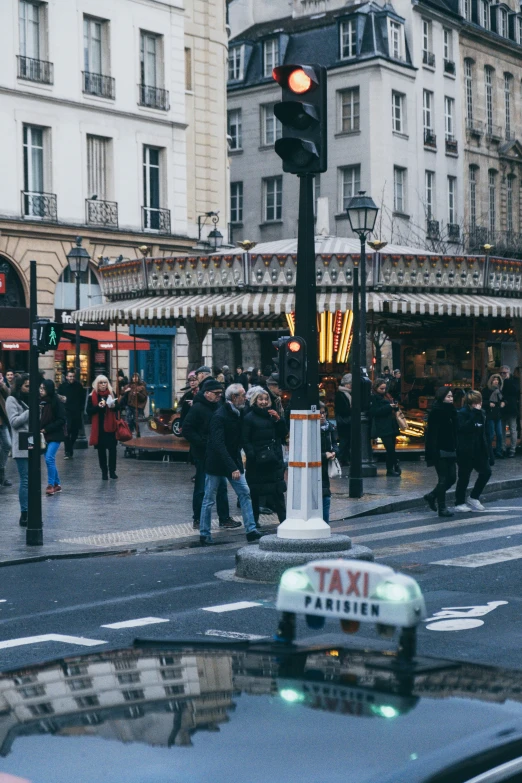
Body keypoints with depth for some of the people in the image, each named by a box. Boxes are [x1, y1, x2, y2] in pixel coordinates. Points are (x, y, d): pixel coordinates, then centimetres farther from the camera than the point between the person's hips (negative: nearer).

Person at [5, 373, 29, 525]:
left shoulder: (29, 399, 16)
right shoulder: (12, 400, -2)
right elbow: (14, 422, -11)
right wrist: (30, 412, -17)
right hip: (22, 445, -6)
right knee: (25, 480, -9)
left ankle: (30, 512, 14)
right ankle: (24, 514, -7)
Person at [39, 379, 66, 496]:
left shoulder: (56, 402, -12)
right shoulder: (40, 401, 4)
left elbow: (62, 420, -12)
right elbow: (38, 418, 14)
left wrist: (47, 429, -15)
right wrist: (39, 430, -3)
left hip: (55, 435, -6)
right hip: (44, 435, 7)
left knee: (49, 459, -13)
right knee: (50, 460, 11)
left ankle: (51, 485, -5)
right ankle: (57, 484, 22)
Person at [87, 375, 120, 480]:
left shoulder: (111, 394, 5)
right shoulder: (92, 396, -1)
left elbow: (118, 407, 9)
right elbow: (88, 410, -5)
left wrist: (114, 406, -14)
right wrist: (98, 406, -20)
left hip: (110, 426, 1)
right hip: (98, 427, -1)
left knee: (112, 449, 0)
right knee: (101, 450, 4)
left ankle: (112, 471, 9)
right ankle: (104, 472, 11)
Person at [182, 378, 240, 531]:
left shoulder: (218, 407, 10)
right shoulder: (197, 408, -13)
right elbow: (187, 431, -17)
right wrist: (203, 443, -21)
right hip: (203, 455, -8)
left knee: (221, 486, 10)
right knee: (201, 488, 2)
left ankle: (224, 518, 17)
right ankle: (198, 520, 12)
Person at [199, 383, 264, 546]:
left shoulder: (238, 413, 4)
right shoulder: (219, 416, -21)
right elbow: (219, 445, -27)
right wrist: (232, 468, -31)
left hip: (233, 461, 7)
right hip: (216, 463, -7)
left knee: (245, 493, 0)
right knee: (209, 500, 3)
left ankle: (251, 530, 1)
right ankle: (204, 534, 12)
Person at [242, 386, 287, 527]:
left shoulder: (272, 414, 11)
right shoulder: (249, 418, -3)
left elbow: (283, 435, 11)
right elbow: (245, 441, -6)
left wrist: (278, 419, -3)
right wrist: (253, 456, -17)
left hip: (274, 460, 4)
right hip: (257, 462, -4)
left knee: (278, 491, 2)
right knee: (255, 492, 4)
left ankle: (283, 519, 4)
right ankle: (254, 519, 14)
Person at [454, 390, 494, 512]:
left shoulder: (481, 413, 10)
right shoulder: (462, 413, -10)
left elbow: (484, 434, 14)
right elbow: (463, 428, -29)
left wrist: (489, 451, 11)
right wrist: (475, 414, -27)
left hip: (479, 450, 7)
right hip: (466, 451, -7)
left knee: (486, 472, 2)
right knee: (464, 477, 1)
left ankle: (473, 498, 18)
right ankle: (459, 503, 14)